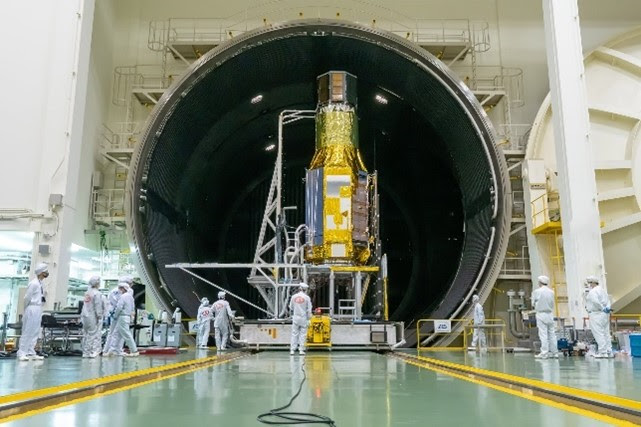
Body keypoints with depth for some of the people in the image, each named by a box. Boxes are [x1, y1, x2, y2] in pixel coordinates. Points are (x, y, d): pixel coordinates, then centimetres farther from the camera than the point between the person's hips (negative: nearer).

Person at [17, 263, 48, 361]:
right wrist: (27, 309, -1)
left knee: (35, 333, 10)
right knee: (27, 332, -4)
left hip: (39, 310, 8)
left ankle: (31, 353, 14)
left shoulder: (41, 284, 11)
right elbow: (27, 297, -12)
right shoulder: (33, 283, -14)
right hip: (32, 309, -8)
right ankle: (21, 353, 1)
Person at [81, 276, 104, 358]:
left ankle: (86, 352, 16)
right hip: (93, 317, -8)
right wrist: (99, 316, -12)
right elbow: (97, 306, -16)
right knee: (95, 334, -4)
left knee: (86, 334, 12)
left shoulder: (87, 293, 11)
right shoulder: (97, 293, -13)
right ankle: (94, 351, -7)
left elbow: (85, 305, 16)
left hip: (86, 317, 8)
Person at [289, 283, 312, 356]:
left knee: (294, 334, 7)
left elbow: (291, 308, 11)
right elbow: (309, 309, -6)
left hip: (295, 317, 2)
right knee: (303, 334, 4)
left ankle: (292, 350, 5)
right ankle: (301, 350, 4)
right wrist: (309, 319, 2)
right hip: (303, 318, -2)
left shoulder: (293, 296, 1)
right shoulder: (306, 297, -6)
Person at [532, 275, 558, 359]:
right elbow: (552, 304, 8)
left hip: (541, 314, -5)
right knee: (551, 334, 10)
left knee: (543, 334, -4)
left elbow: (533, 303, -2)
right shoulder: (551, 292, 4)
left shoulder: (537, 292, -10)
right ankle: (554, 352, 14)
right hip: (550, 314, 5)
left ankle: (544, 353, -4)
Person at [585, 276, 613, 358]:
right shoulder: (602, 290, 17)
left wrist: (602, 308, -15)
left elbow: (595, 301, -25)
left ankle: (602, 352, -7)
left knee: (599, 334, -7)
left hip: (596, 314, -10)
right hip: (604, 314, 10)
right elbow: (608, 300, 14)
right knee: (606, 333, 12)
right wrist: (607, 308, -1)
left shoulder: (593, 291, -12)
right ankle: (609, 351, 15)